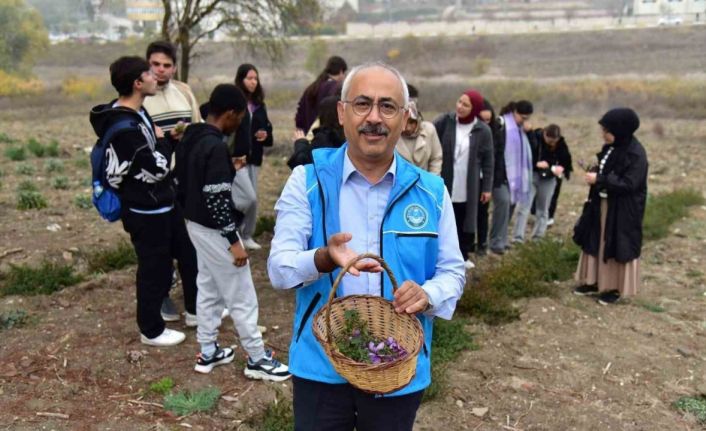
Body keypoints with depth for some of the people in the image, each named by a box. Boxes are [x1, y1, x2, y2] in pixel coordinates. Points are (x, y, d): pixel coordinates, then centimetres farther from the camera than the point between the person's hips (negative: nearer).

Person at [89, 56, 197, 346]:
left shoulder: (137, 113, 7)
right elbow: (155, 169, -24)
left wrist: (172, 139, 4)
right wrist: (162, 141, -10)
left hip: (164, 204, 10)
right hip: (145, 212, -10)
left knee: (189, 255, 20)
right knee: (155, 270, 5)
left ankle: (196, 309, 39)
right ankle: (152, 330, 25)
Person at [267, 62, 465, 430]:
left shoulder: (431, 192, -1)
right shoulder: (308, 179, -6)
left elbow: (452, 272, 3)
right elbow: (279, 267, -12)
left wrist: (426, 295, -20)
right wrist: (324, 259, -34)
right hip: (321, 366, -1)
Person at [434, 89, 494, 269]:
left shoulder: (483, 130, -5)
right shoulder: (445, 121, -4)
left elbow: (487, 161, 0)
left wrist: (487, 187, 0)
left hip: (469, 186, 1)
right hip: (444, 183, -1)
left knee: (465, 221, 11)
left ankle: (463, 255, 26)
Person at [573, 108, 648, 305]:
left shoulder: (636, 154, -20)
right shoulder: (611, 147, 5)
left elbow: (629, 184, -24)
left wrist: (599, 179, -22)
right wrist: (595, 174, -5)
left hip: (623, 210, -8)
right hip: (602, 204, 8)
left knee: (618, 248, 3)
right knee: (596, 243, 14)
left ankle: (616, 288, 16)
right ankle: (593, 282, 26)